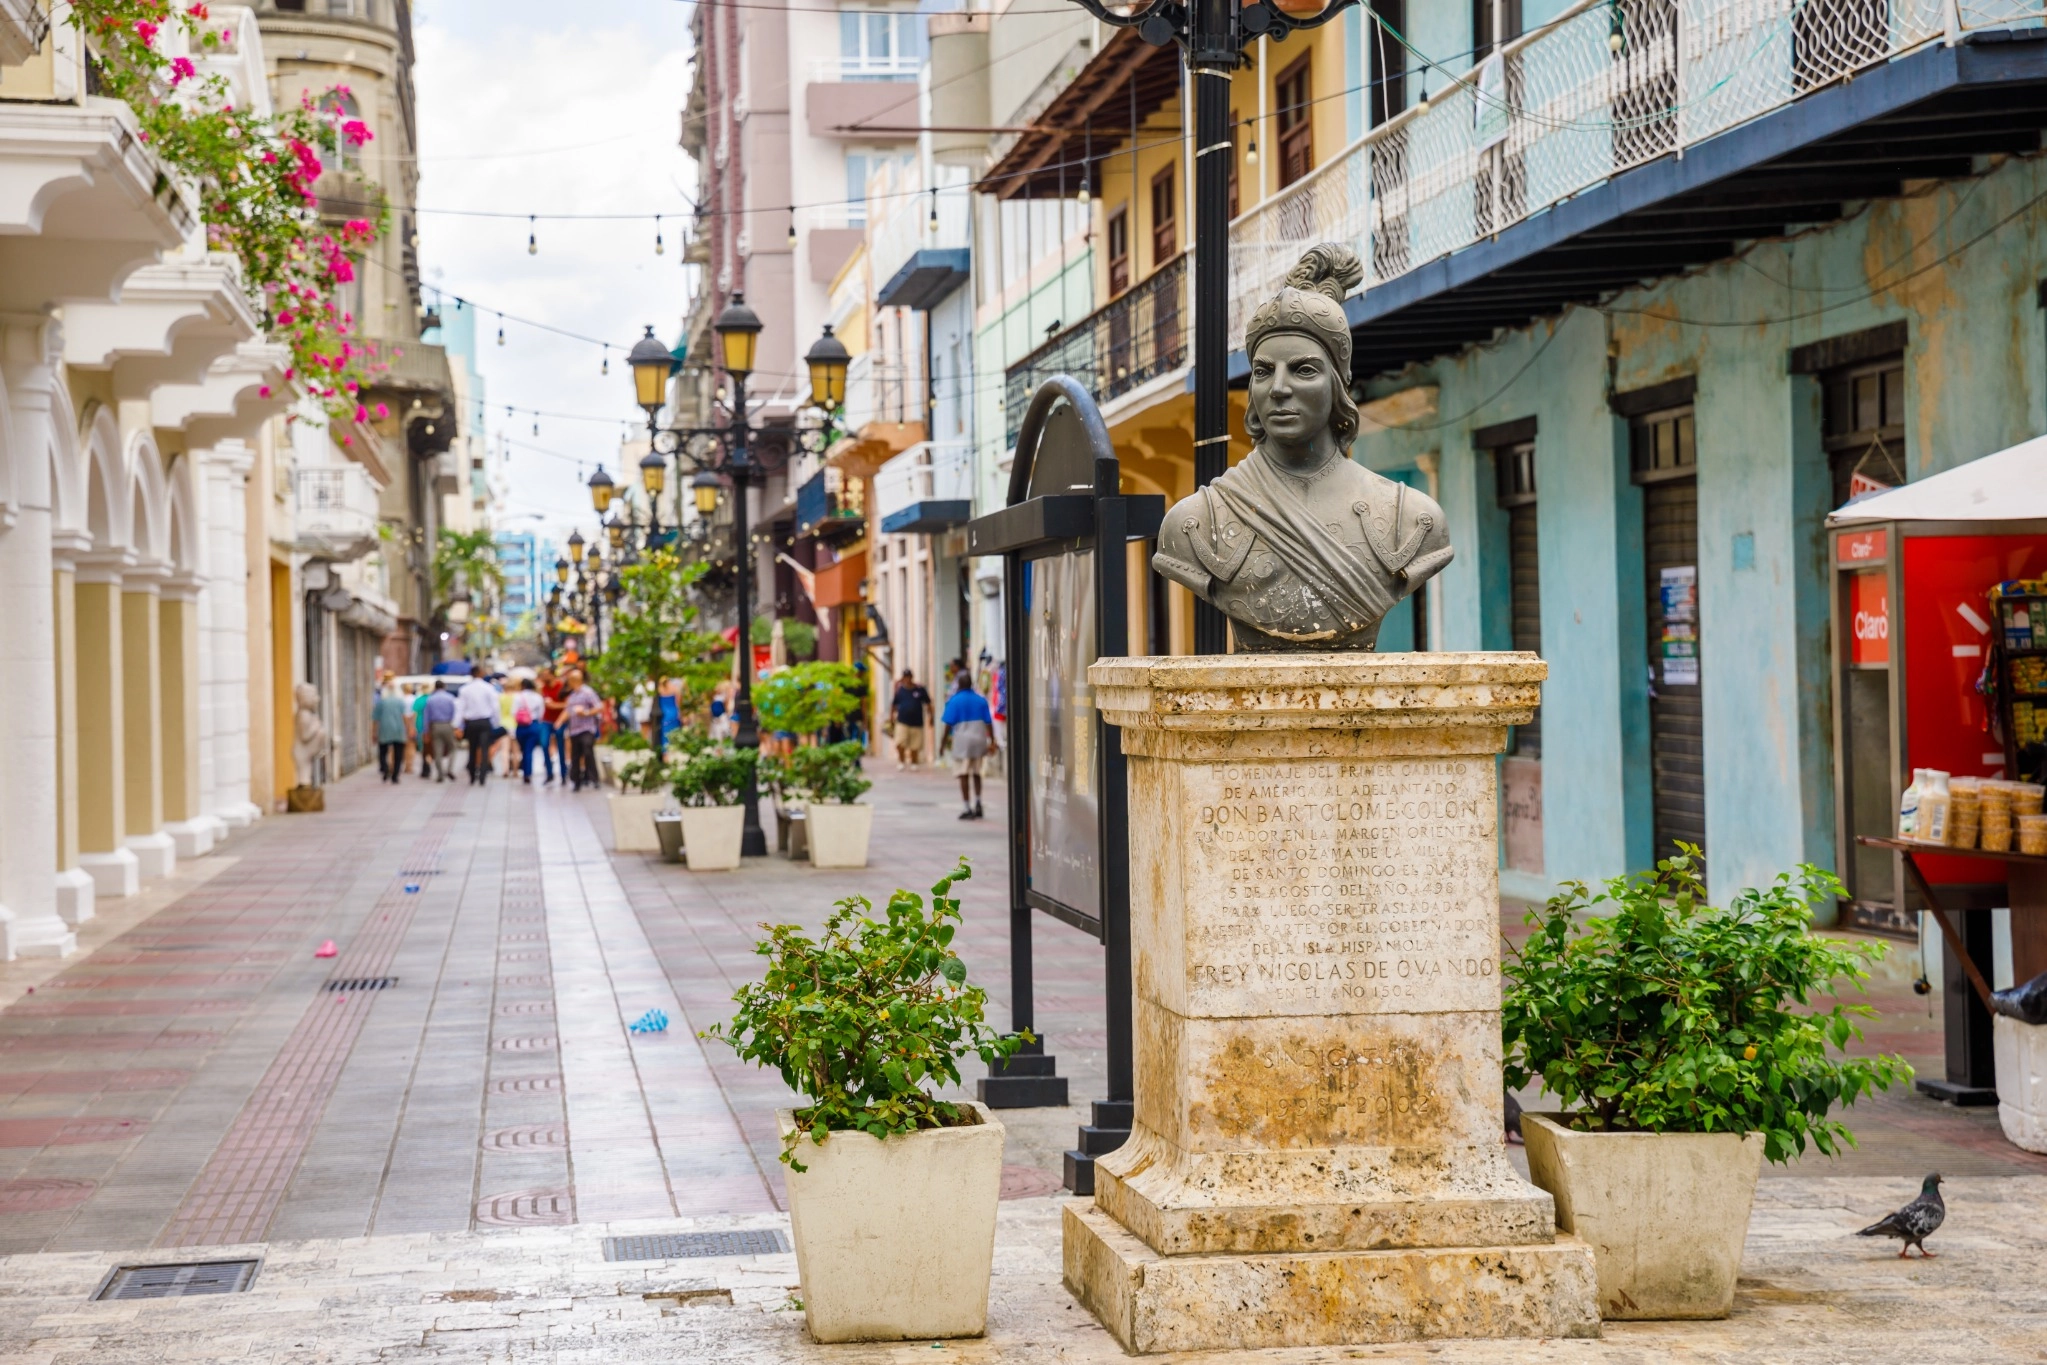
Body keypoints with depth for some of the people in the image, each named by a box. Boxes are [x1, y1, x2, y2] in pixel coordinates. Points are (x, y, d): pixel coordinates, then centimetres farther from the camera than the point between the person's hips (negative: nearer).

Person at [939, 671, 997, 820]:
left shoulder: (954, 701, -6)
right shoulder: (981, 700, 4)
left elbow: (948, 724, -7)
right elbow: (988, 723, 5)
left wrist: (943, 743, 0)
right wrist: (992, 742, 11)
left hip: (962, 740, -4)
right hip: (979, 739, 4)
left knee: (963, 775, 0)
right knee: (976, 773, 18)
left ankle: (967, 809, -1)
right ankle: (978, 803, 11)